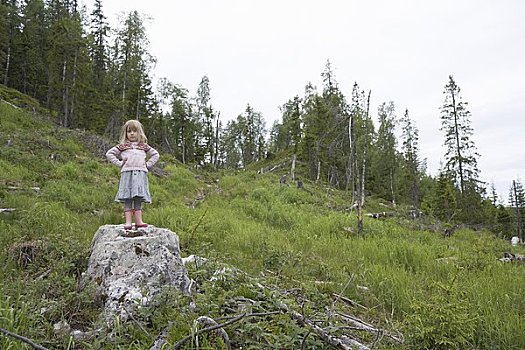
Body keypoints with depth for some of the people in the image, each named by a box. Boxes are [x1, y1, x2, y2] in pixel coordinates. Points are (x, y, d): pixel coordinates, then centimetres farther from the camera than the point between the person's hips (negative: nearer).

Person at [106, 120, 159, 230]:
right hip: (127, 173, -1)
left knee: (138, 199, 0)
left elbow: (155, 154, 24)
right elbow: (109, 154, 13)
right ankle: (128, 222, -7)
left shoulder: (144, 146, 17)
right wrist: (119, 163, 3)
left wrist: (148, 164, 12)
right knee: (127, 199, -6)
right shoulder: (122, 146, 12)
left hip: (140, 174, 2)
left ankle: (138, 221, 0)